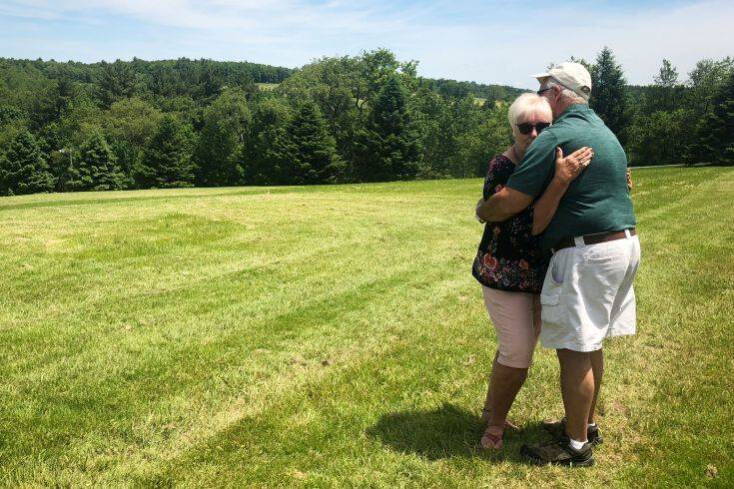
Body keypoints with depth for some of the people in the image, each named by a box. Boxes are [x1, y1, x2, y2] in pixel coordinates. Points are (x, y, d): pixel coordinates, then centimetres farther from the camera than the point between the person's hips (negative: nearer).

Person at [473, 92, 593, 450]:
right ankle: (496, 423, 15)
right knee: (518, 352, -8)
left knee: (519, 347, 16)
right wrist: (560, 181, -41)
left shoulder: (553, 161, -2)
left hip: (541, 273, 7)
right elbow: (529, 226, -32)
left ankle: (491, 410, 35)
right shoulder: (502, 169, -21)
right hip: (505, 273, -7)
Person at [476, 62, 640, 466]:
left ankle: (576, 445, 12)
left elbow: (509, 202, -19)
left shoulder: (556, 137, -15)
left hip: (586, 254, -10)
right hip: (623, 246, 10)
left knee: (574, 350, 0)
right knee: (590, 345, 19)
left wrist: (482, 211, 2)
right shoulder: (603, 131, 17)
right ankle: (586, 424, 33)